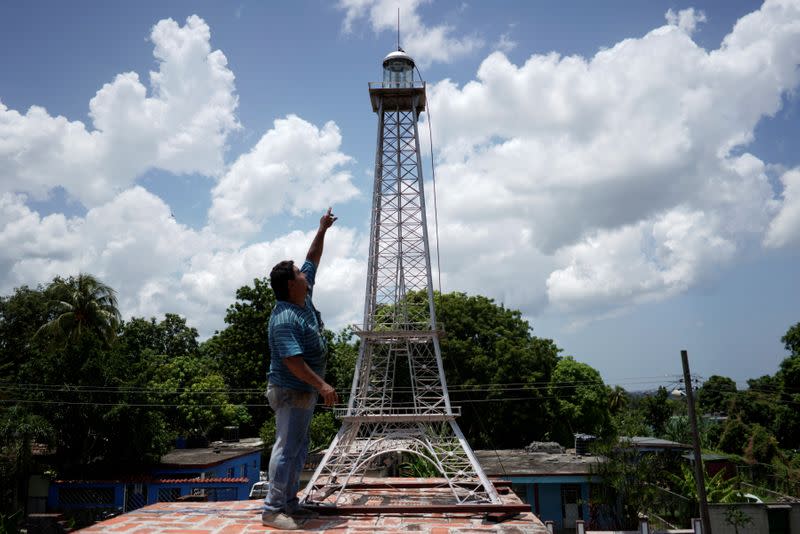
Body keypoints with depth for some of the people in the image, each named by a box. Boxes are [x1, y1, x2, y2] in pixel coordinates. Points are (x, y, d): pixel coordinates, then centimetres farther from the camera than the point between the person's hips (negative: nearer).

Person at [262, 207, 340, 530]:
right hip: (291, 392, -10)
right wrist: (322, 385, -28)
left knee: (298, 450, 14)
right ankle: (272, 511, 2)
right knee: (286, 449, -5)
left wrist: (322, 230, 19)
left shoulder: (303, 298, 5)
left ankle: (289, 504, 23)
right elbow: (292, 361, -28)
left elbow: (313, 259, 16)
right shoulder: (285, 319, -22)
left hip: (305, 392, 10)